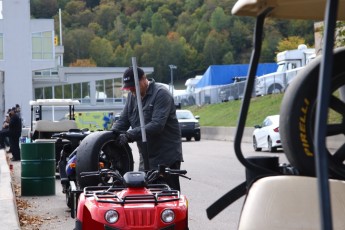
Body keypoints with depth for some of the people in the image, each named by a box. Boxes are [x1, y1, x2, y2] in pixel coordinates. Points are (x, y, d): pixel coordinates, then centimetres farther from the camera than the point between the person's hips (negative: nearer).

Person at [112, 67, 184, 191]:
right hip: (146, 158, 8)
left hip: (167, 158, -8)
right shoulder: (132, 96, 11)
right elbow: (123, 120, 11)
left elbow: (157, 125, -25)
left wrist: (130, 135, -30)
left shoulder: (161, 94, -14)